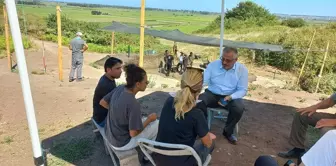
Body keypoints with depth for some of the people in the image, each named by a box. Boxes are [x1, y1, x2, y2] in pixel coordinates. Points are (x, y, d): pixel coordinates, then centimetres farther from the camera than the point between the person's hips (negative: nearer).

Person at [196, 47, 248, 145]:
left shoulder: (242, 69, -7)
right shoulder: (213, 65, -5)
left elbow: (242, 90, -8)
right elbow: (203, 81, -9)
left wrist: (230, 97, -27)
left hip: (231, 96, 0)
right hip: (212, 94, 1)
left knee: (239, 108, -32)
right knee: (198, 101, -30)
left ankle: (228, 132, -1)